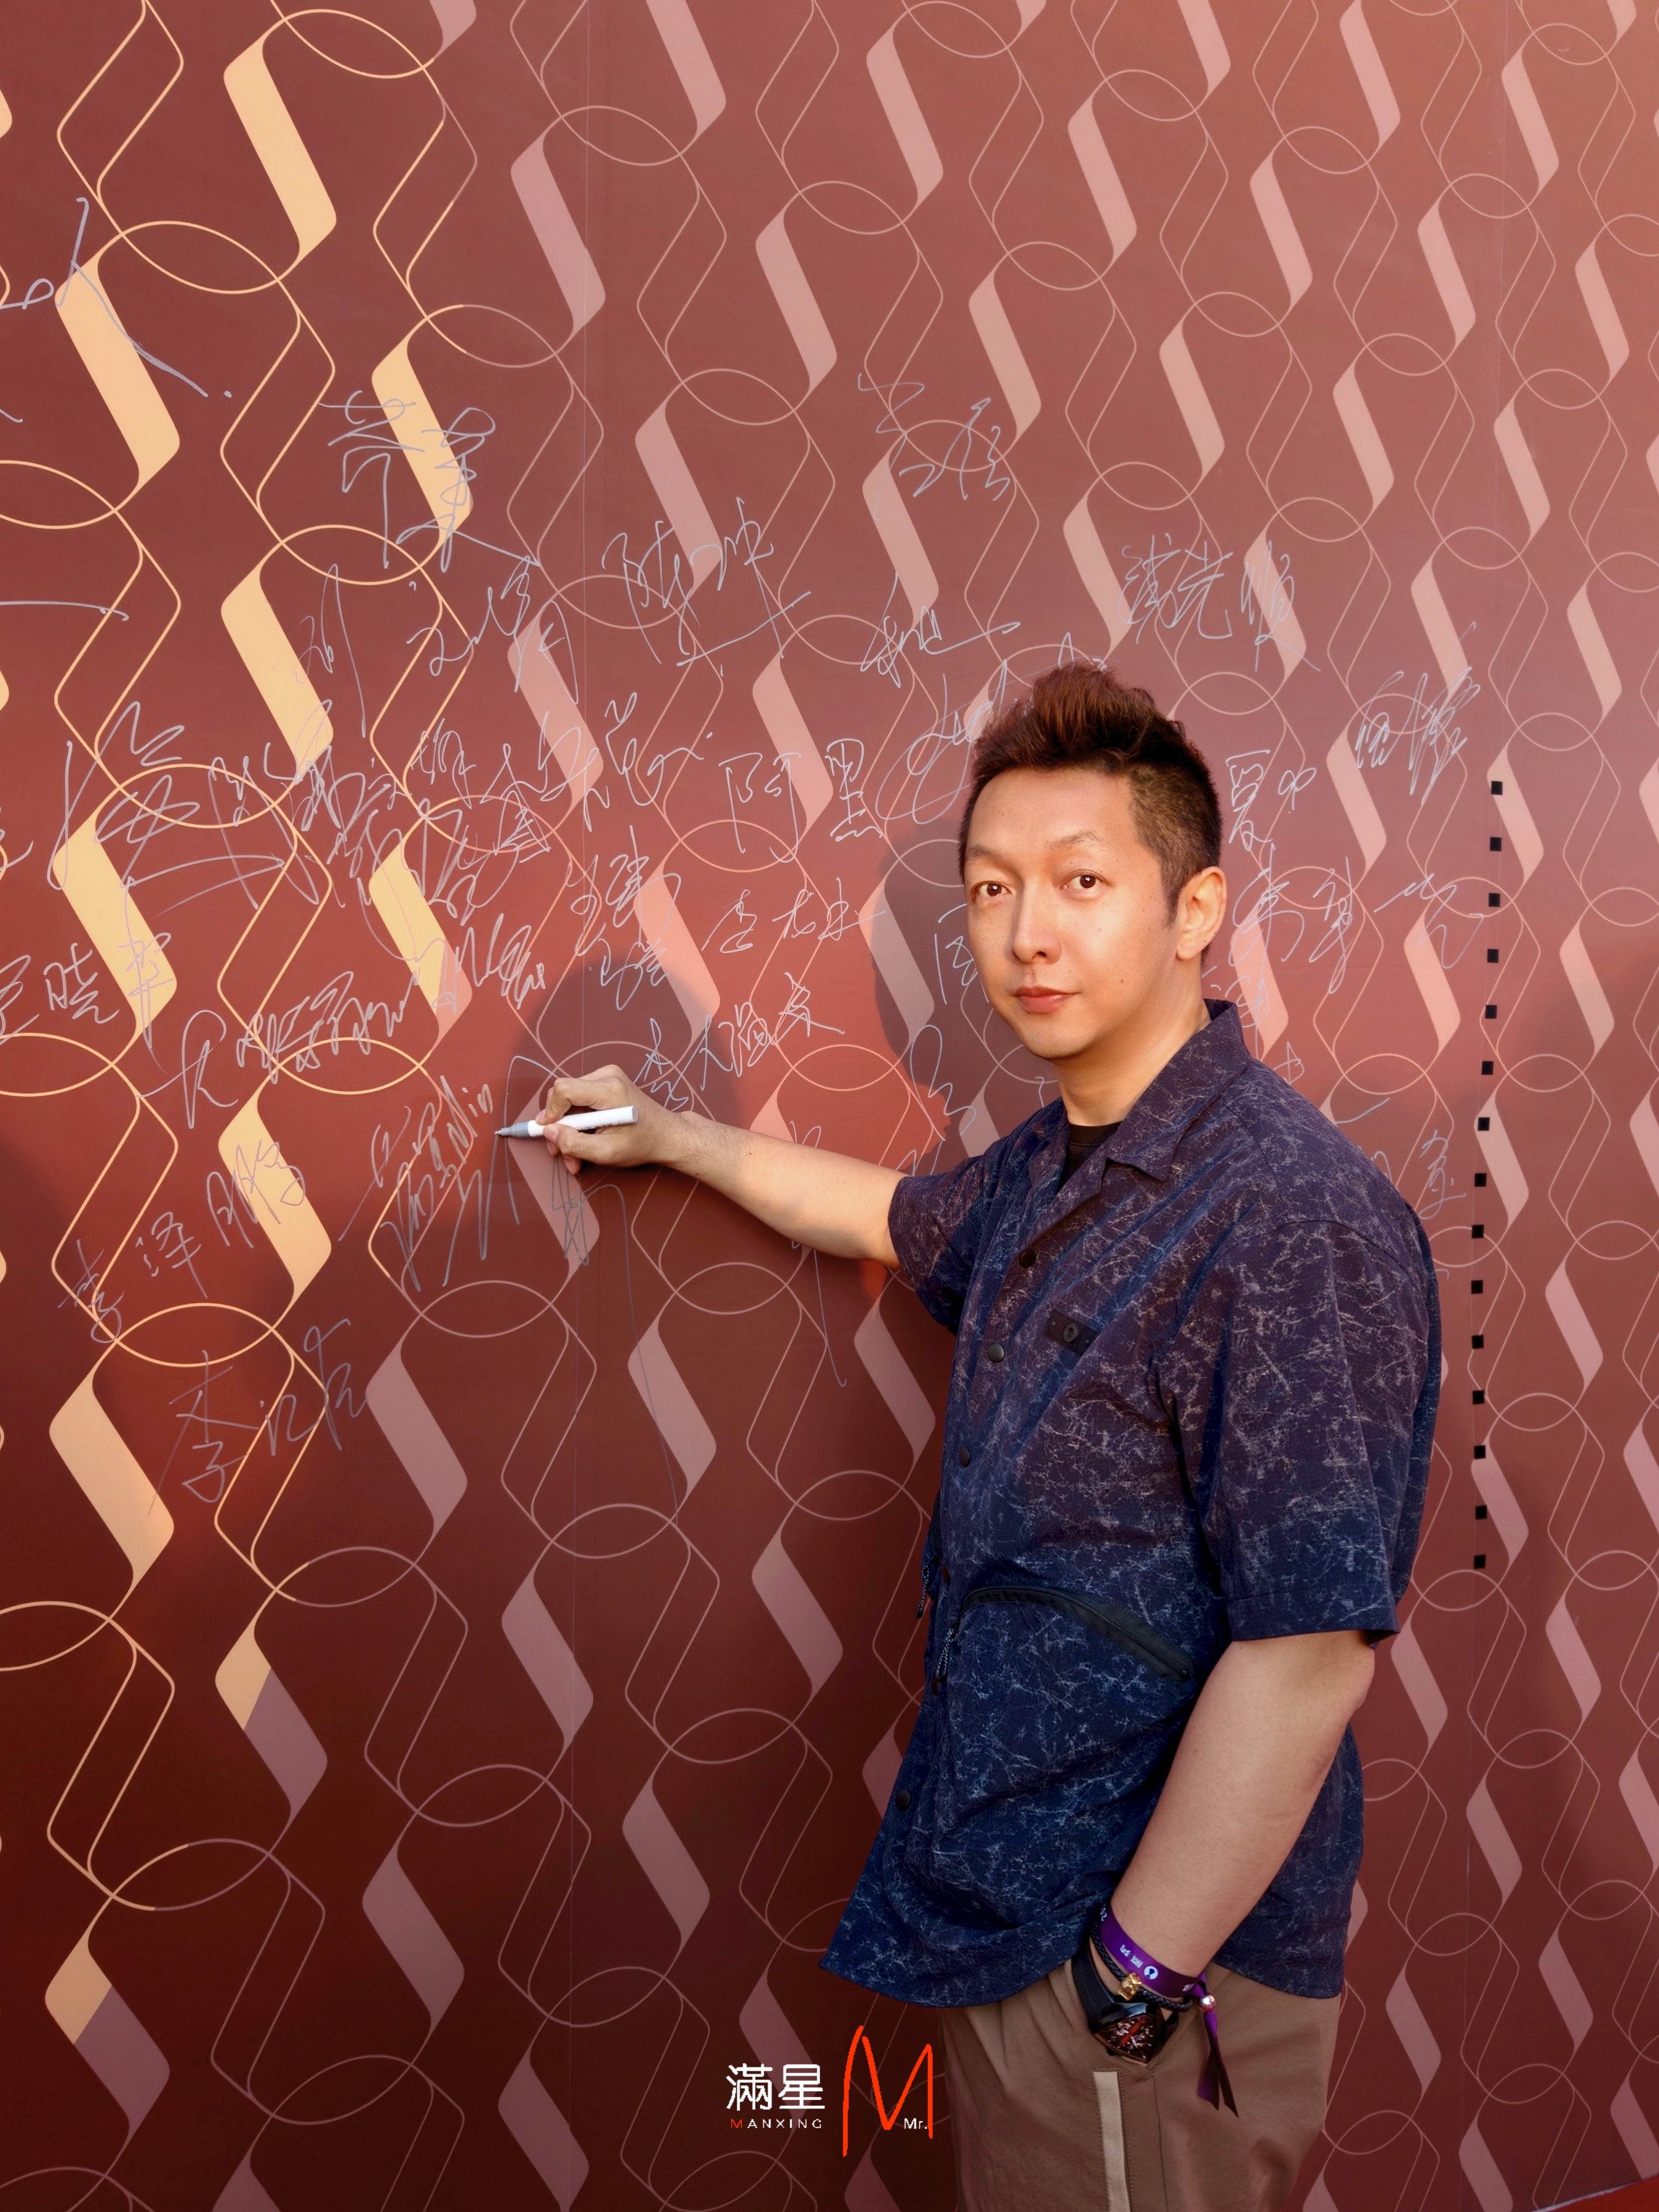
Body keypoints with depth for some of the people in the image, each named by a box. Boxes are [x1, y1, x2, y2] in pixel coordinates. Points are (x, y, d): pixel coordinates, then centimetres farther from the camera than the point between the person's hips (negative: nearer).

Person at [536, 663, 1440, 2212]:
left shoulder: (1290, 1215, -25)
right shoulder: (1047, 1169, 4)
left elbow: (1308, 1650, -26)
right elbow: (897, 1218, 25)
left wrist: (1136, 1979, -19)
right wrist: (664, 1134, 30)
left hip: (1148, 1929, -8)